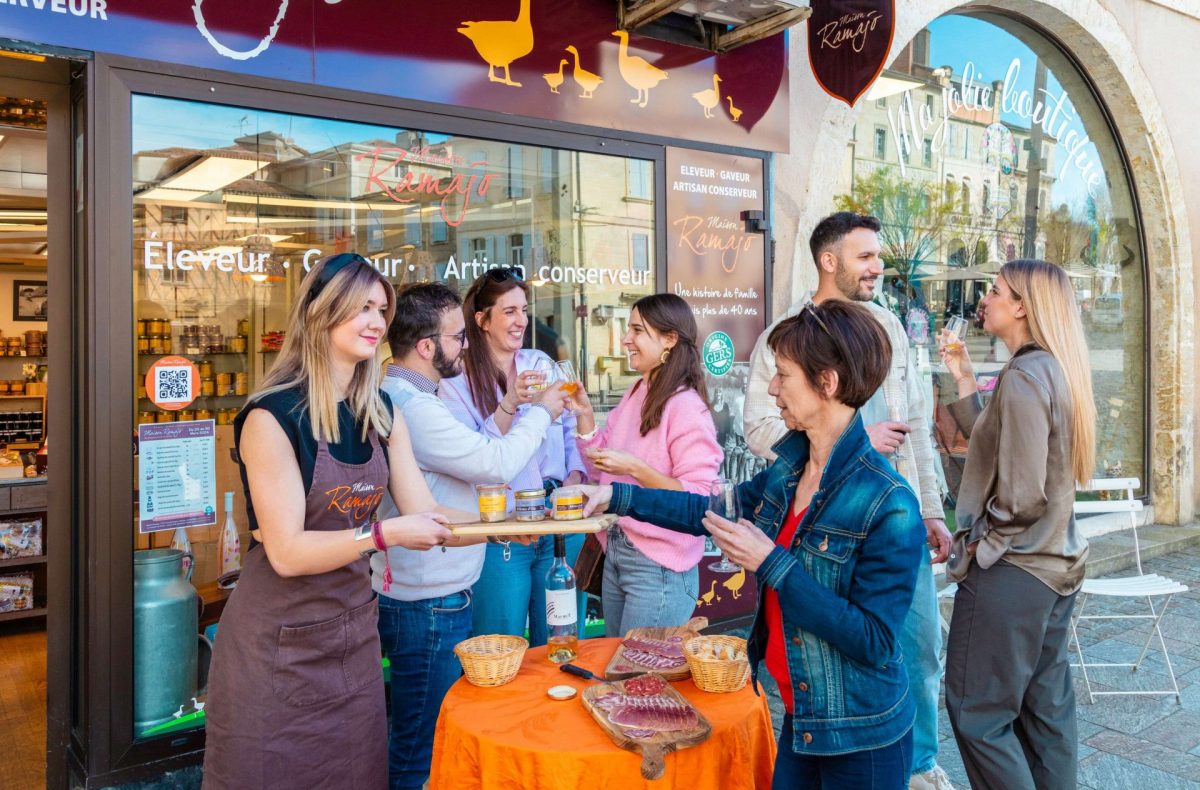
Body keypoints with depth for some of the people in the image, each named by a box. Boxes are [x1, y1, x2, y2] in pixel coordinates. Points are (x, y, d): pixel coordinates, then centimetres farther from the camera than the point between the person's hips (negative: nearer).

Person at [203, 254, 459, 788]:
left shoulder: (382, 414, 2)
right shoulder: (271, 417, -18)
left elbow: (426, 517, 0)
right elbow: (287, 552, -20)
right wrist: (385, 534, -28)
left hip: (353, 632, 6)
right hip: (281, 644, -6)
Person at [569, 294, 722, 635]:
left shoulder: (687, 408, -16)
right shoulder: (634, 395, 7)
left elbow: (699, 499, -21)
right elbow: (601, 471, 12)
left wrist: (635, 468, -27)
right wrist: (584, 413, 2)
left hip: (658, 568, -8)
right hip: (615, 554, 8)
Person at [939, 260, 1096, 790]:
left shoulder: (1023, 375, -19)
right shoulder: (1055, 370, 8)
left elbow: (1021, 493, -23)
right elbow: (995, 448, 13)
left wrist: (980, 545, -8)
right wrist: (964, 381, 10)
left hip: (1010, 572, -9)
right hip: (1055, 566, 9)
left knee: (977, 713, 2)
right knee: (1045, 708, 17)